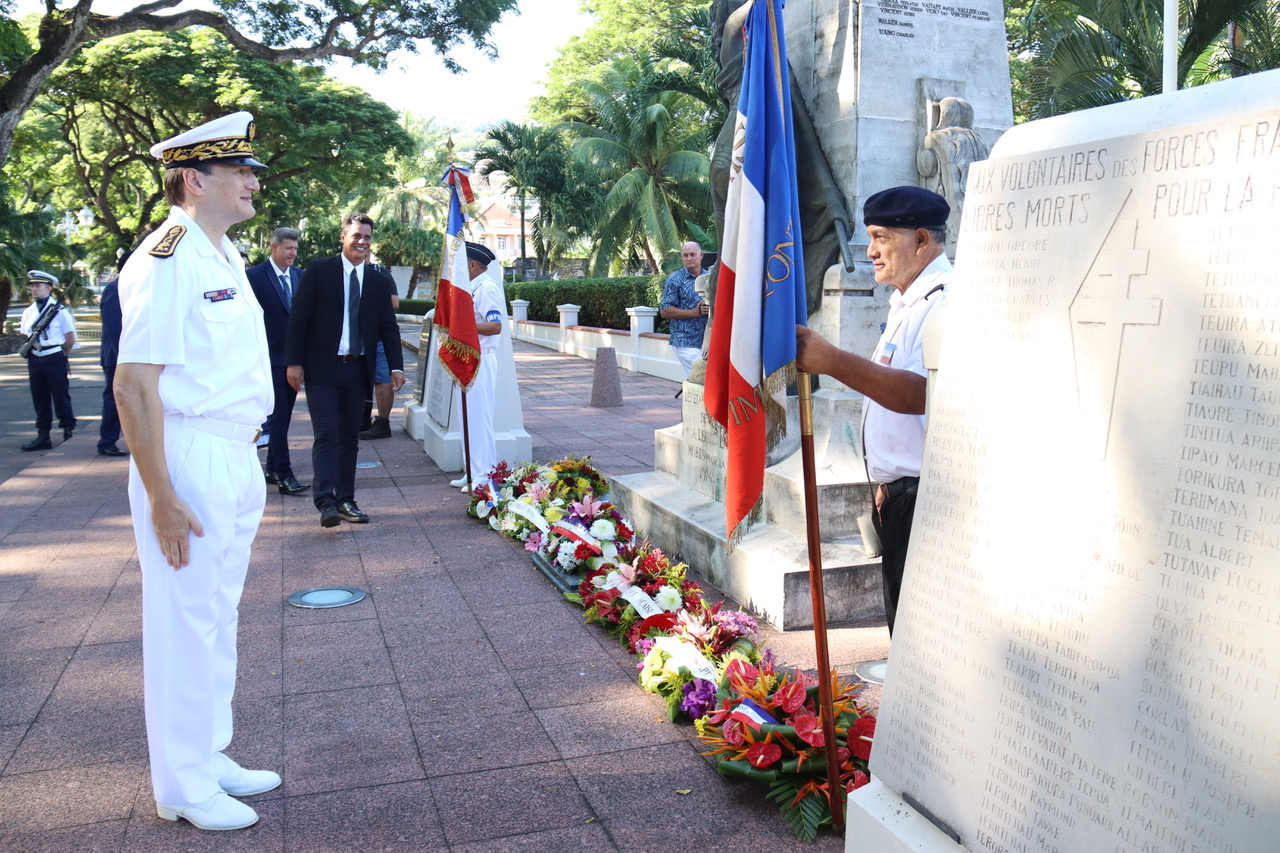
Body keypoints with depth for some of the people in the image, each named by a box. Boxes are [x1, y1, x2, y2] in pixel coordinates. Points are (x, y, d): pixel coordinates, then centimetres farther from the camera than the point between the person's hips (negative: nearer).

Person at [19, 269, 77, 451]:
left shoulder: (59, 310, -6)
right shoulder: (28, 312, 9)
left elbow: (70, 339, -3)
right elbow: (25, 335, 20)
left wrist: (60, 355, 5)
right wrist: (28, 351, 9)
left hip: (55, 359, -5)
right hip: (35, 360, 5)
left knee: (61, 396, -1)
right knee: (39, 398, 8)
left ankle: (69, 430, 8)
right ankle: (43, 435, 14)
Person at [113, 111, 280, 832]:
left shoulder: (226, 256, 13)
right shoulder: (167, 260, -16)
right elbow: (134, 384, -20)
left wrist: (249, 465, 18)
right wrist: (161, 496, -22)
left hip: (237, 458, 9)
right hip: (188, 460, -9)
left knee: (219, 617, 18)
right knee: (186, 623, 2)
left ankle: (210, 756, 33)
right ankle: (183, 788, 18)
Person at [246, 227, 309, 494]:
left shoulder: (300, 276, 11)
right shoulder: (255, 276, -6)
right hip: (270, 355, -6)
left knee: (283, 414, 11)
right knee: (278, 414, -8)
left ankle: (272, 469, 22)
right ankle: (284, 475, -7)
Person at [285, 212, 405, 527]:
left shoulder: (381, 281, 8)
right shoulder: (319, 271, -1)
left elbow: (389, 327, 10)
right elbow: (298, 318, -3)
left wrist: (396, 366, -1)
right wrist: (294, 361, -8)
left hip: (358, 369, 4)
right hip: (322, 368, -4)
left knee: (349, 438, 9)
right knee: (326, 435, -9)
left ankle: (346, 500, 16)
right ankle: (326, 503, -12)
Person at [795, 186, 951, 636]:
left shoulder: (944, 302, -18)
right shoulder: (905, 303, 17)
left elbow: (919, 393, -32)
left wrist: (831, 361, -34)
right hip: (898, 493, 10)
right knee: (902, 620, 19)